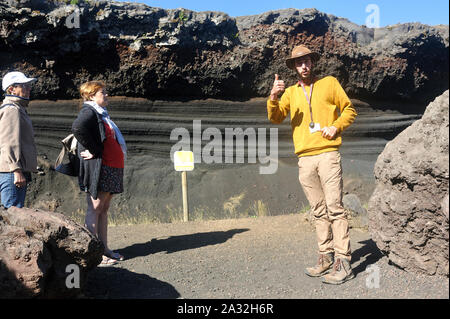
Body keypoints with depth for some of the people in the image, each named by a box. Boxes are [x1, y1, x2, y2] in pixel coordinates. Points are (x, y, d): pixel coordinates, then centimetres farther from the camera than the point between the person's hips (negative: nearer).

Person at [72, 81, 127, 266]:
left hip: (111, 168, 9)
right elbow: (77, 128, -28)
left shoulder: (102, 114, 21)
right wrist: (94, 151, -21)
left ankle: (104, 249, 19)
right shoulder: (88, 112, -8)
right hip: (99, 167, -9)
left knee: (104, 209, 12)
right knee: (95, 209, -5)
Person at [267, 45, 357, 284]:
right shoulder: (290, 92, 17)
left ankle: (343, 263, -6)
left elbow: (349, 110, 12)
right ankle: (326, 258, 16)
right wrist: (273, 97, -14)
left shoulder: (329, 83, 11)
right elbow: (275, 118, 4)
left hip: (328, 154, -3)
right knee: (319, 211, 8)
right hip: (305, 159, 4)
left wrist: (336, 127, -6)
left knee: (334, 208, -8)